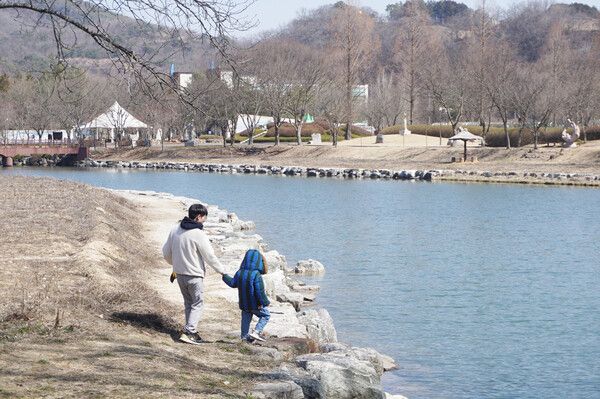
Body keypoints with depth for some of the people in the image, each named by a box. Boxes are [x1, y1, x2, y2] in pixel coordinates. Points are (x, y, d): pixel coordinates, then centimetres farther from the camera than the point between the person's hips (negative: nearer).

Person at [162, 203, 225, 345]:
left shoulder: (175, 229, 2)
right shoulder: (198, 235, -19)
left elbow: (166, 252, 11)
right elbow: (210, 256, -13)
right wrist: (221, 270, 1)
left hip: (180, 274, 7)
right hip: (194, 275, -7)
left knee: (188, 303, 18)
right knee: (197, 303, 3)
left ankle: (191, 331, 22)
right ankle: (188, 332, -6)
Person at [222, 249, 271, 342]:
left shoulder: (239, 273, -2)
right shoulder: (256, 275, -21)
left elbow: (233, 283, 12)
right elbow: (260, 291, -22)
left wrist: (225, 276, 28)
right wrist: (265, 302, -11)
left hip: (244, 303, 6)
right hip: (255, 304, -6)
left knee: (246, 318, 20)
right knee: (266, 315, 7)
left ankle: (244, 336, 25)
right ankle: (256, 332, -4)